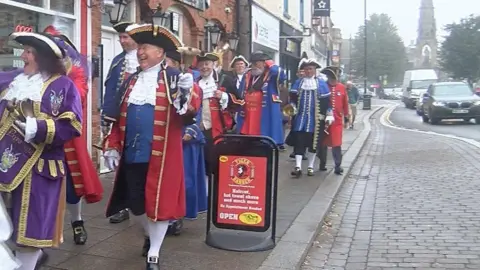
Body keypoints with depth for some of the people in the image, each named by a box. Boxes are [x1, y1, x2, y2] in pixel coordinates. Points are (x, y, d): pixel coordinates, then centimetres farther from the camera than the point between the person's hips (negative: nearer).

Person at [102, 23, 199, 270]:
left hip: (161, 155, -5)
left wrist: (186, 94, -36)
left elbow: (191, 110, -16)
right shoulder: (131, 81, 12)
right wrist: (112, 147, 7)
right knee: (134, 202, 15)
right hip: (131, 154, 5)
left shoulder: (174, 78, -3)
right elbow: (118, 117, 14)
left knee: (160, 202, 2)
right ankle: (151, 234, 42)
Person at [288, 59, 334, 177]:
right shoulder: (298, 83, 8)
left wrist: (329, 115, -1)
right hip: (300, 117, 1)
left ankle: (310, 166, 17)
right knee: (299, 141, -6)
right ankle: (298, 166, -8)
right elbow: (292, 98, 9)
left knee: (313, 142, 5)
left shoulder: (321, 83, 3)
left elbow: (326, 101, 3)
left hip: (315, 119, -1)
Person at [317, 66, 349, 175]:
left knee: (337, 144, -2)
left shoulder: (342, 87, 2)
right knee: (323, 143, 10)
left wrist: (347, 117, 10)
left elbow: (345, 104, 7)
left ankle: (338, 166, 4)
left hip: (337, 121, 1)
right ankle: (322, 164, 23)